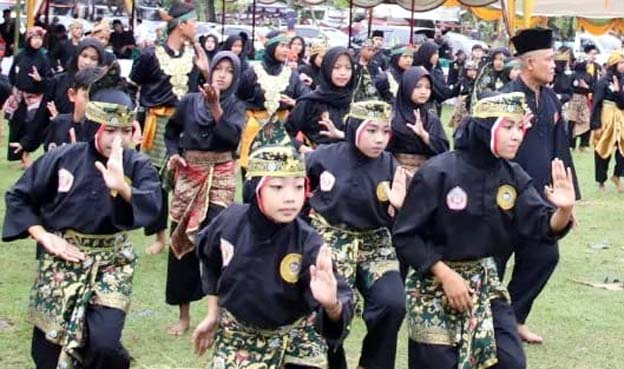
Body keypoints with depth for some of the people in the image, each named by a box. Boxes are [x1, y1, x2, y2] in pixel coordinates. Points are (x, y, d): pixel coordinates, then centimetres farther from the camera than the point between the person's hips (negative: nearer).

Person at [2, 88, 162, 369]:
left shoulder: (137, 166, -9)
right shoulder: (62, 158, -7)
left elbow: (151, 207, -27)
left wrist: (122, 187, -46)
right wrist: (44, 237, -9)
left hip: (112, 264, -1)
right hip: (61, 260, 2)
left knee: (103, 346, -19)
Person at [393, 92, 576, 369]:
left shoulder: (512, 176, -2)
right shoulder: (438, 173, -19)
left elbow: (542, 226, -10)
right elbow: (404, 236, -16)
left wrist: (564, 210, -32)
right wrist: (446, 275, -19)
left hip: (484, 280, 5)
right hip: (434, 282, -5)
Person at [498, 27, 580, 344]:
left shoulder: (550, 100, 6)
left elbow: (560, 150, 10)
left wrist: (567, 197, 9)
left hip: (540, 199, 7)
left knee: (545, 257, 11)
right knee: (493, 264, 4)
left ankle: (513, 316, 26)